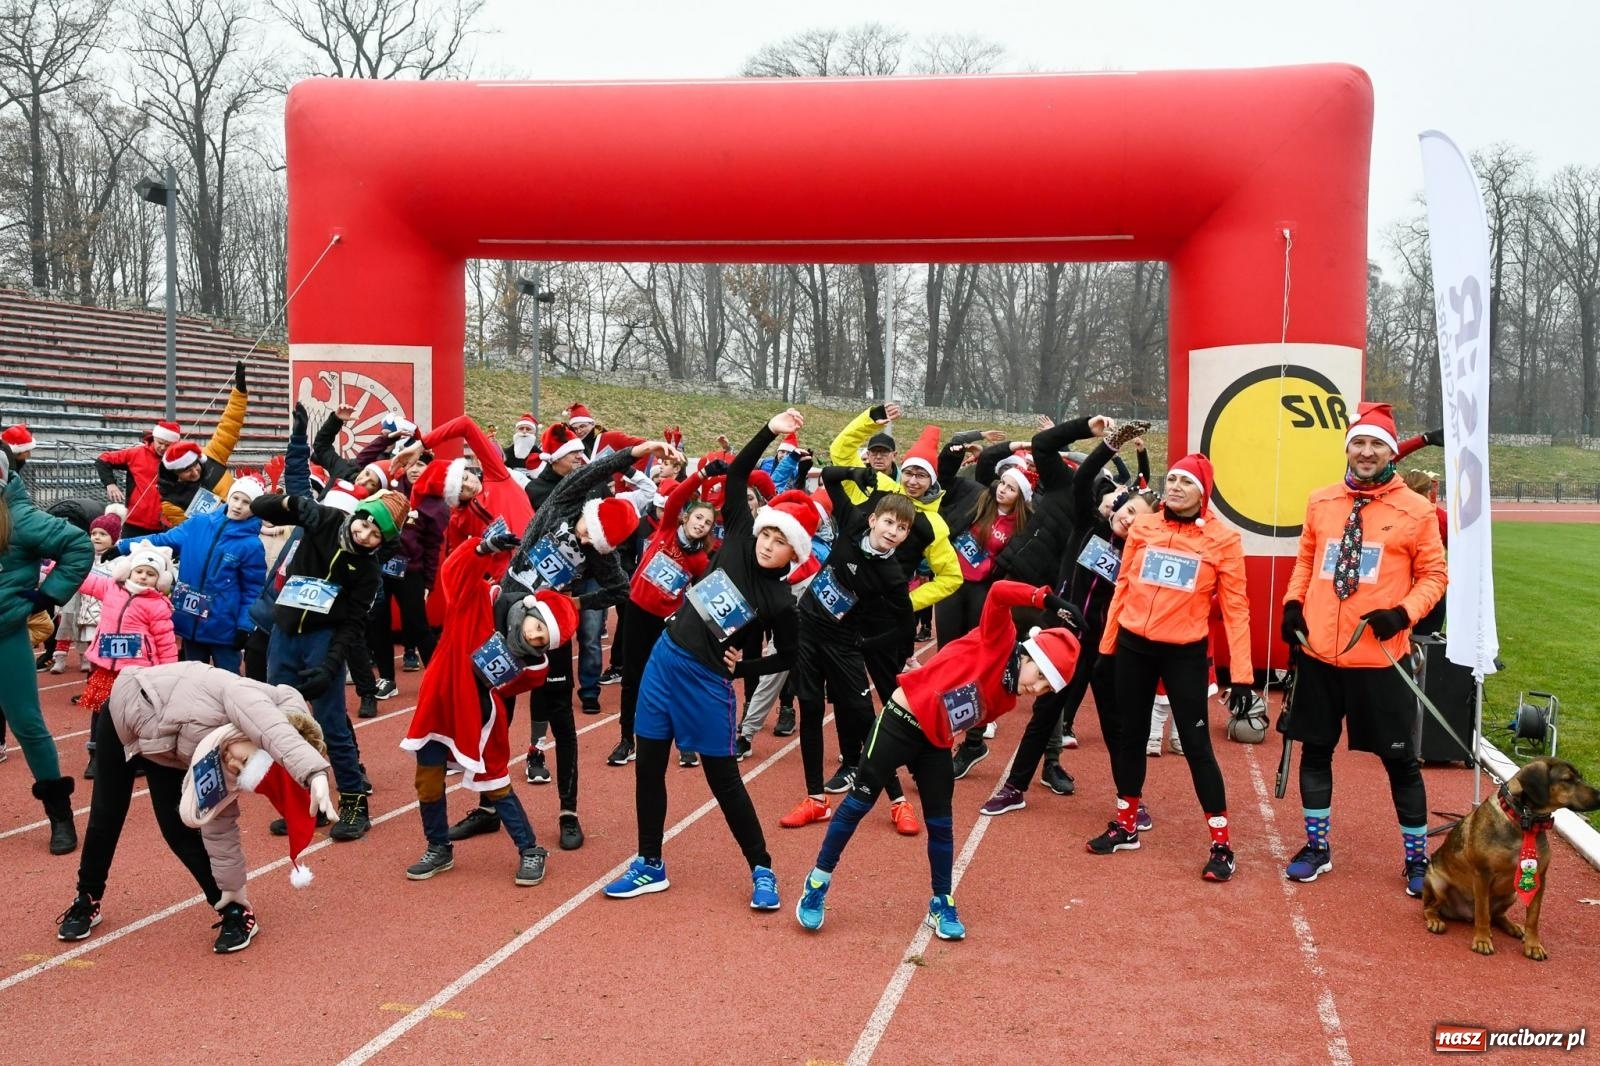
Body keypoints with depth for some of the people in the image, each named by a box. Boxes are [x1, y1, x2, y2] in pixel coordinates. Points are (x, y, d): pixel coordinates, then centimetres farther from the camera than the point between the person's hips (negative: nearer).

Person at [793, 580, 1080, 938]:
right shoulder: (999, 641, -13)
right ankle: (817, 883, 15)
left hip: (936, 744, 7)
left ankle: (942, 905, 23)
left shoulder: (1007, 699, 7)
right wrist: (1049, 600, -34)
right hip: (901, 721, -7)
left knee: (940, 823, 8)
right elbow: (999, 593, -28)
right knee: (858, 803, 2)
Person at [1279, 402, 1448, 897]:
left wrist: (1404, 613, -15)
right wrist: (1293, 603, 5)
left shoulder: (1416, 510, -5)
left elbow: (1433, 574, 0)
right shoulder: (1320, 502, 6)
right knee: (1315, 749, 12)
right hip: (1319, 654, 4)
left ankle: (1416, 858, 23)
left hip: (1380, 659, -3)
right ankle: (1317, 847, 28)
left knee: (1400, 760, 7)